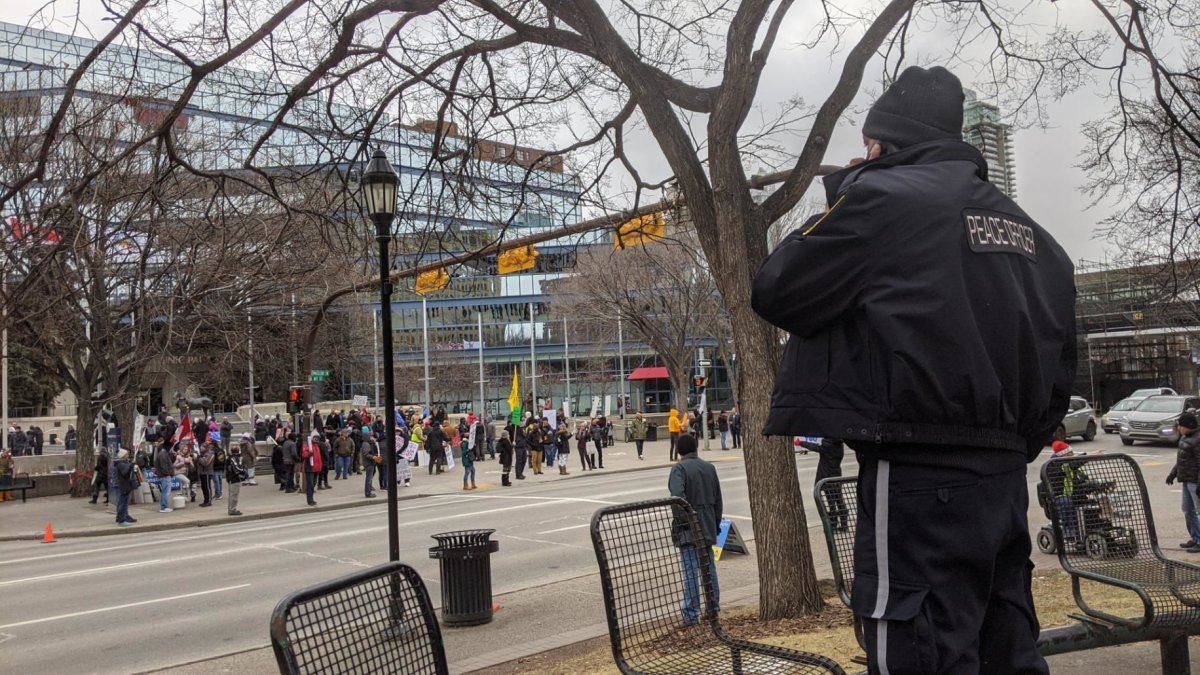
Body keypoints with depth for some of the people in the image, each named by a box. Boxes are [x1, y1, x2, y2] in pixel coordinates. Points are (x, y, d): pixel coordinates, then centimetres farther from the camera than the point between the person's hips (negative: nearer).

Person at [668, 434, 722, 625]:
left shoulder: (679, 468, -9)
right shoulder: (709, 467, 11)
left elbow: (677, 496, -24)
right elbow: (718, 499, 15)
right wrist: (716, 523, 22)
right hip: (708, 527, 6)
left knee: (690, 571, -6)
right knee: (709, 567, 15)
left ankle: (691, 614, -7)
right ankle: (713, 608, 22)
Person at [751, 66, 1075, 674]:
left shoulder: (882, 197, -7)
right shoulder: (1026, 228, 17)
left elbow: (775, 293, -3)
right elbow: (1057, 367, 18)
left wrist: (835, 212, 11)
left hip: (920, 476, -8)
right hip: (1005, 479, 8)